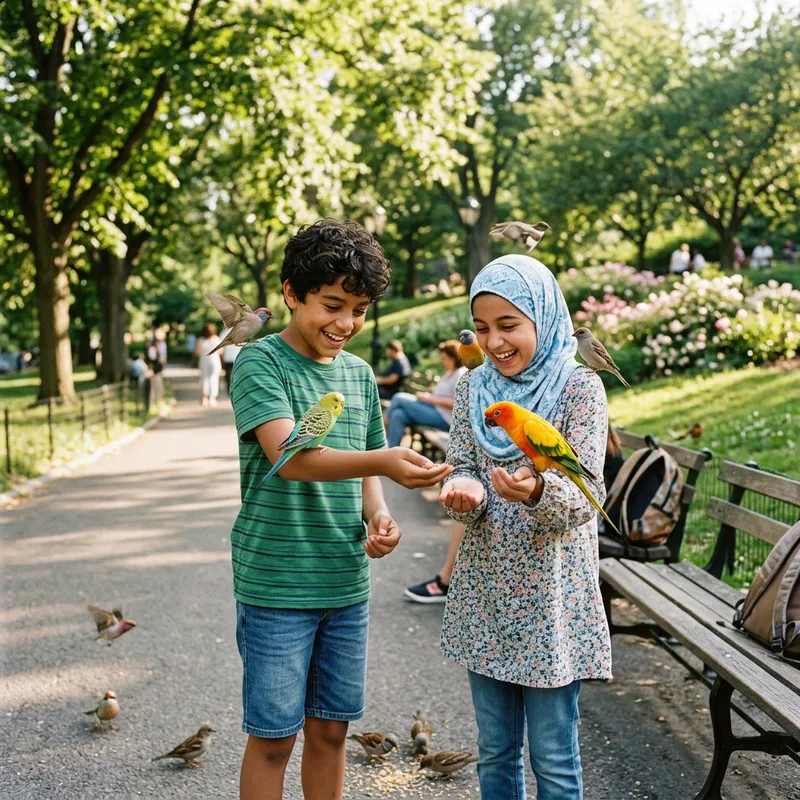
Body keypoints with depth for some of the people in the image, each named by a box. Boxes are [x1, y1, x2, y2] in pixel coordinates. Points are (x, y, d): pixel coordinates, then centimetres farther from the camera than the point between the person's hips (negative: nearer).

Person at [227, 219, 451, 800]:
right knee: (273, 736, 5)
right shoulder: (260, 363, -11)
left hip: (346, 582, 6)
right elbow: (289, 457, -25)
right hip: (275, 583, -5)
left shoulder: (359, 374, 9)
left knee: (330, 729, 15)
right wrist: (383, 461, -40)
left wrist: (378, 517, -4)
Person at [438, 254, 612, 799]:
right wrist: (465, 492, -19)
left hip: (551, 596, -4)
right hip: (486, 594, 5)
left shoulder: (579, 387, -9)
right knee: (495, 752, 17)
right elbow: (463, 468, 5)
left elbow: (586, 495, -15)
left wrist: (537, 490, -36)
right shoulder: (475, 388, 5)